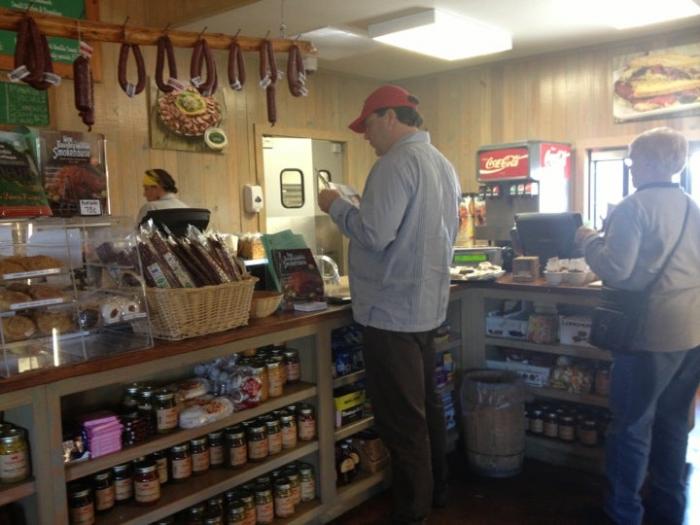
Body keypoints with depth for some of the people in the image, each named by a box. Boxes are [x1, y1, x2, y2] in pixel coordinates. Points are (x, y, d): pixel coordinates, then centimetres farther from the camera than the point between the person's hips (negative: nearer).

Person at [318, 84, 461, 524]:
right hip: (427, 305, 10)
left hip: (393, 311, -10)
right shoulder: (443, 164, 13)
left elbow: (374, 235, -24)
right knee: (426, 405, 20)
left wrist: (337, 205, -7)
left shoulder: (398, 163, -17)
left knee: (401, 419, 1)